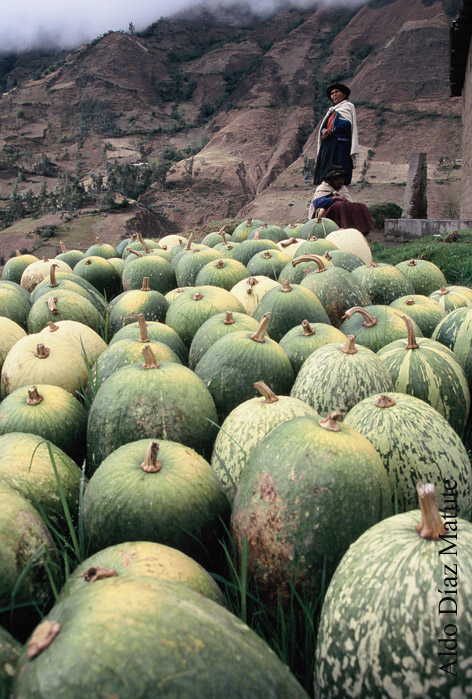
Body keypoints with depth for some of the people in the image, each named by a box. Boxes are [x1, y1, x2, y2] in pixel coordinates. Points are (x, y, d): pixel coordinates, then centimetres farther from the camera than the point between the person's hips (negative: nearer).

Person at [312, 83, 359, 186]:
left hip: (341, 145, -7)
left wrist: (331, 131, -10)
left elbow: (346, 124, -11)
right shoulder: (332, 110, 26)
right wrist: (324, 130, -7)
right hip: (328, 146, 7)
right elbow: (323, 127, 16)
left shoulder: (347, 106, 5)